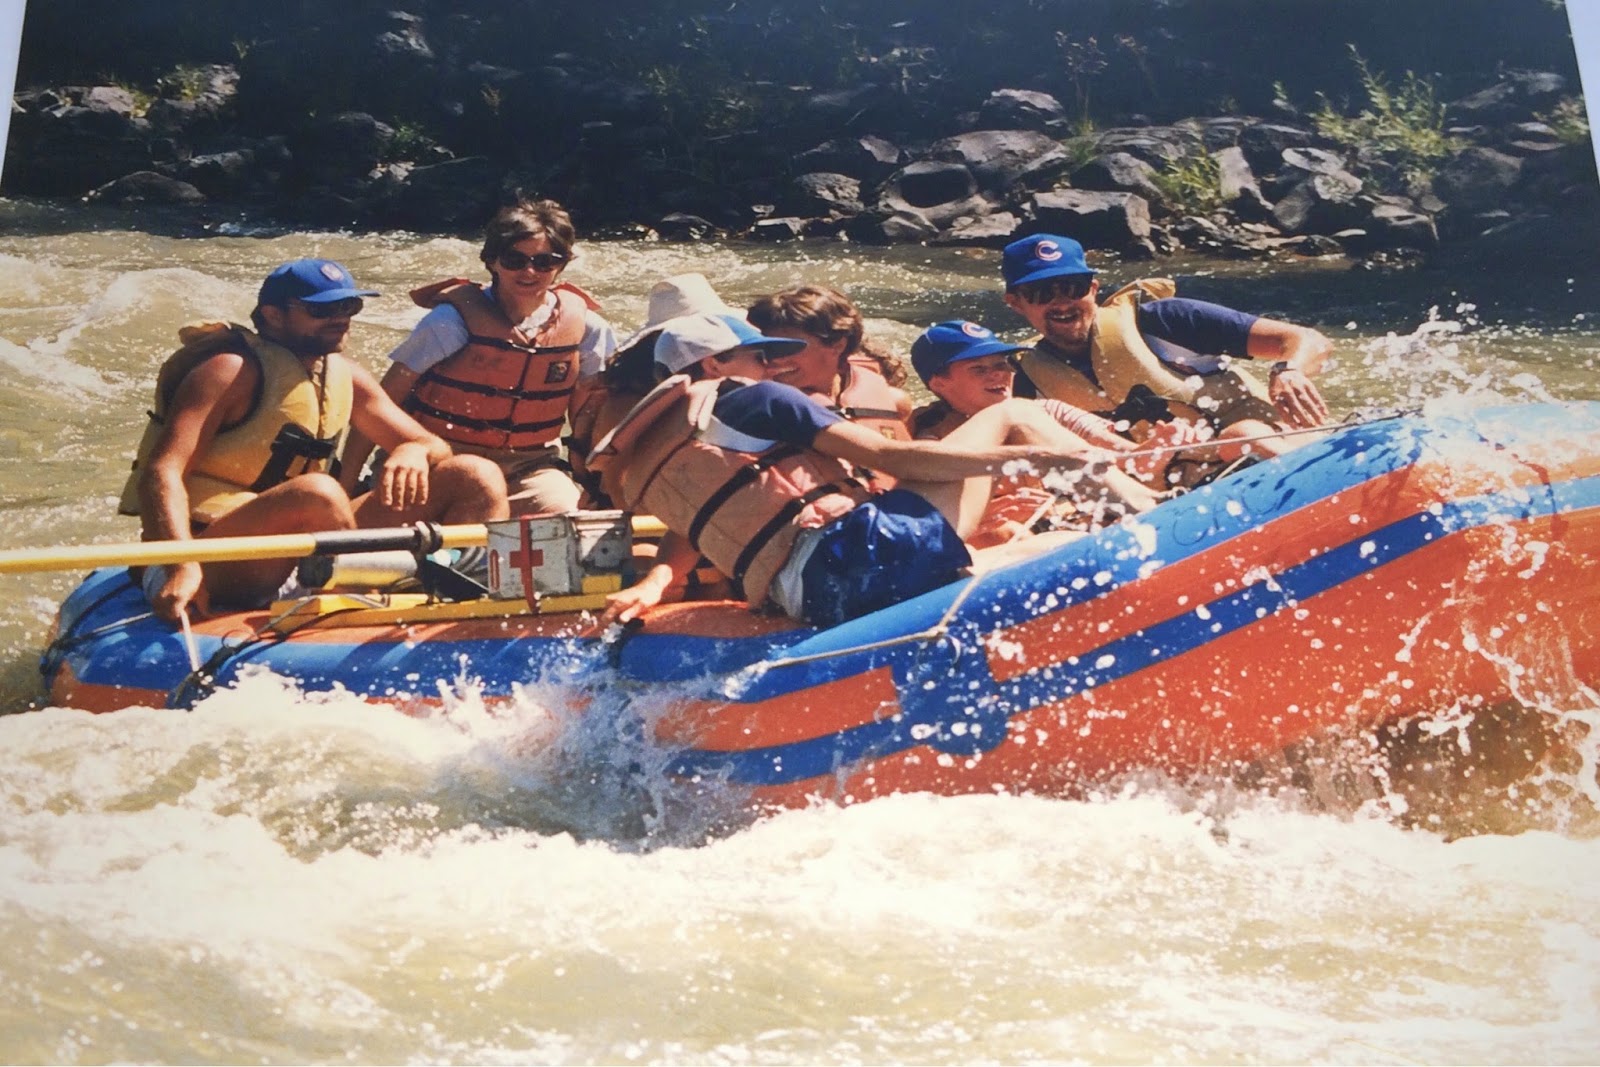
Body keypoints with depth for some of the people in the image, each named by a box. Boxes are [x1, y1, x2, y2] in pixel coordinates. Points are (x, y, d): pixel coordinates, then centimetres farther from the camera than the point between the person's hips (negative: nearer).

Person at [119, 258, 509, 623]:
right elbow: (162, 474, -18)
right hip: (214, 569, -7)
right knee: (317, 494, -40)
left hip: (304, 553, 7)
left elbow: (433, 445, 13)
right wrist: (183, 568, -35)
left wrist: (414, 451, -13)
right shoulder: (235, 370, -8)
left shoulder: (345, 377, 13)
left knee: (477, 479, -4)